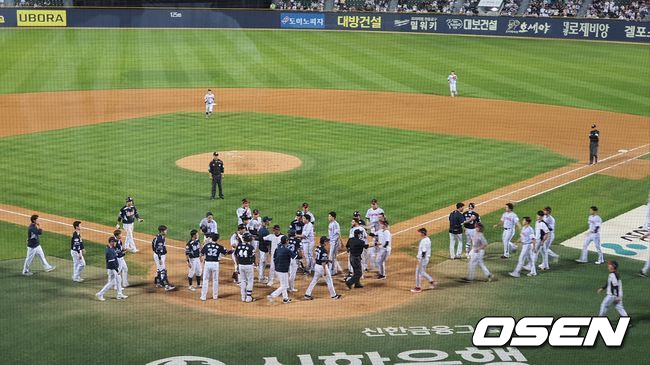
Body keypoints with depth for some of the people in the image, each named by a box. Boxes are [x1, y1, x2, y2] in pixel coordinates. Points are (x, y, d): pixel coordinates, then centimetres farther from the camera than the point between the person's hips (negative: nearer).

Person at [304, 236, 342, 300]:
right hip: (322, 267, -8)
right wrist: (325, 271, -20)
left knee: (314, 280, 13)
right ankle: (333, 295, 17)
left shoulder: (317, 248, 4)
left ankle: (307, 294, 11)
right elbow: (323, 262, -23)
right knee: (329, 281, 7)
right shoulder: (324, 250, -21)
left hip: (317, 266, 8)